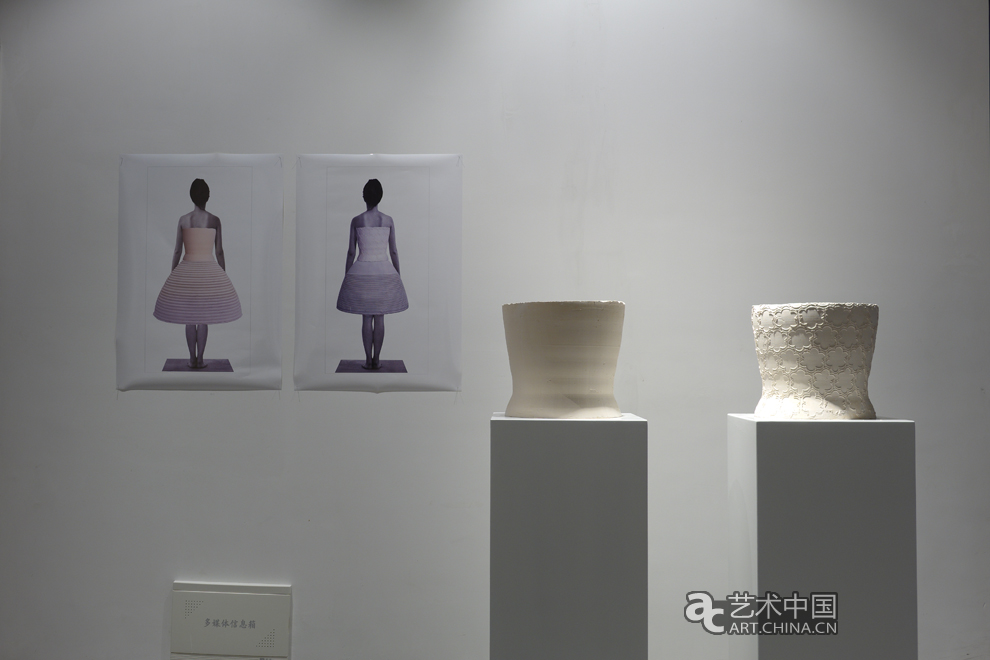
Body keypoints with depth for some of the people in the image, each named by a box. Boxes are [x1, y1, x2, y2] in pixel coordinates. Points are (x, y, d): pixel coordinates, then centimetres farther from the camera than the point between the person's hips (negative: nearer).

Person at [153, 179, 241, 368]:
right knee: (204, 317, 4)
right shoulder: (214, 220, -4)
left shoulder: (183, 220, -1)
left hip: (187, 270, 1)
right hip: (209, 271, -1)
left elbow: (177, 251, 1)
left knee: (189, 317, 9)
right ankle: (200, 359, 5)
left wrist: (173, 275, 11)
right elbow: (219, 252, -2)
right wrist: (223, 276, 7)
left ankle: (192, 359, 12)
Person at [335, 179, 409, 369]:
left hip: (362, 271, -1)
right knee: (380, 318, 6)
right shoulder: (388, 221, -1)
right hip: (384, 271, 1)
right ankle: (377, 359, 9)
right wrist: (397, 274, 12)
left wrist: (346, 275, 8)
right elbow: (393, 251, 2)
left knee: (366, 318, 5)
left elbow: (351, 252, -2)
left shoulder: (356, 221, -4)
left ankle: (368, 359, 6)